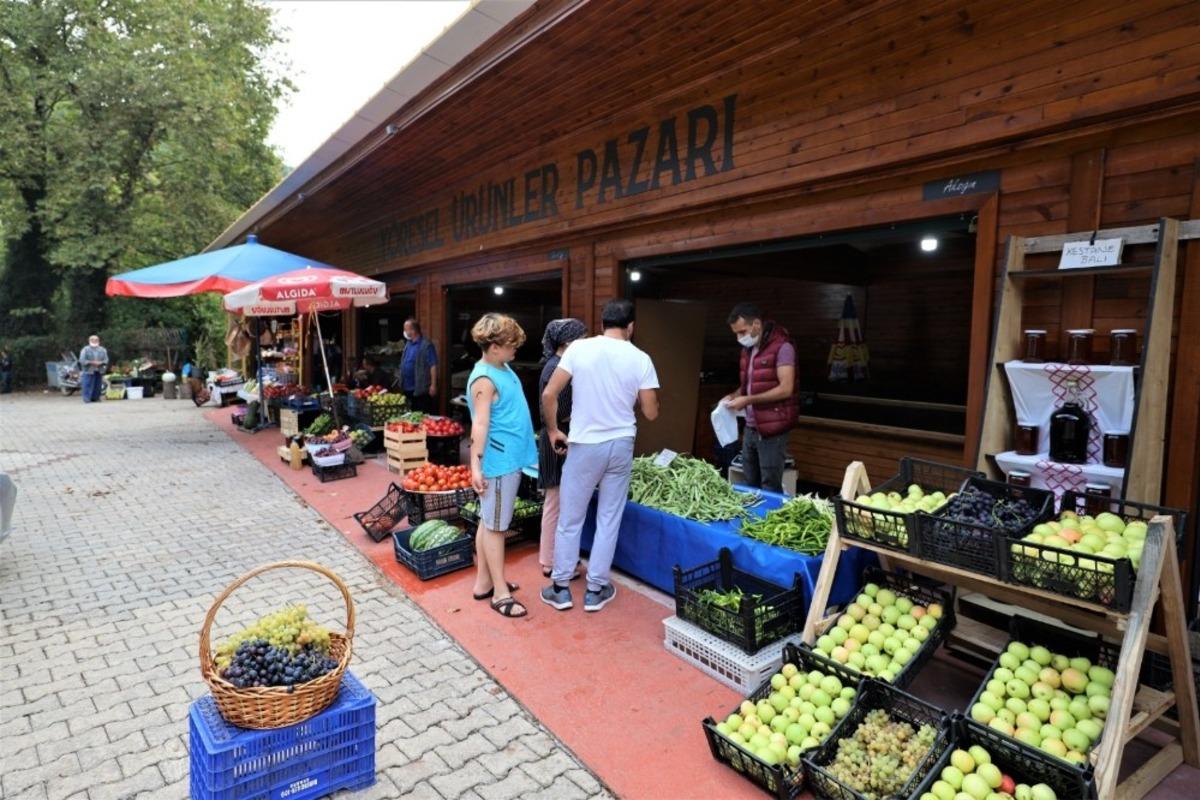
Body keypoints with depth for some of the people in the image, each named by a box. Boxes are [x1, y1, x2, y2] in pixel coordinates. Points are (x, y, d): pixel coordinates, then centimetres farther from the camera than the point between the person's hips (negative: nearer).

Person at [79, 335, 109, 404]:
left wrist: (100, 363, -13)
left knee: (97, 385, 5)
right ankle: (87, 399, -4)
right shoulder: (85, 350, 0)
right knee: (88, 385, -7)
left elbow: (106, 360, 6)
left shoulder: (102, 350, 12)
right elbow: (82, 360, -7)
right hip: (88, 371, -4)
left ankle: (96, 398, 13)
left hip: (99, 371, 4)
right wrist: (91, 362, -17)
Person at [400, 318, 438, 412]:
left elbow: (433, 366, -16)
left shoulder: (426, 345, -14)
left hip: (421, 389, -8)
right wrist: (401, 383, 18)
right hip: (407, 388, 8)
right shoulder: (408, 344, 12)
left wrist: (433, 385, -19)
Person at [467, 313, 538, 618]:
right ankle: (500, 593, 10)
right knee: (495, 526, 1)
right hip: (498, 462, -9)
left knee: (489, 523, 16)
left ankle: (484, 582, 28)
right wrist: (476, 467, -24)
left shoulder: (503, 368, 10)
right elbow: (480, 425, -22)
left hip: (510, 459, 9)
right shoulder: (485, 379, -19)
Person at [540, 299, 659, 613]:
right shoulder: (640, 359, -5)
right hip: (621, 445, 1)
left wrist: (554, 430, 5)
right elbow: (650, 412, -2)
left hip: (584, 445, -1)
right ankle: (596, 590, 21)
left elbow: (549, 395, -9)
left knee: (570, 520, 11)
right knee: (609, 520, 12)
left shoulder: (579, 349, -7)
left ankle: (560, 588, 21)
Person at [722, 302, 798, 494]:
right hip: (750, 428, 8)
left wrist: (747, 400, -20)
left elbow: (786, 389, -20)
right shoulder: (748, 349, 13)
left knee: (770, 488, 0)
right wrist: (734, 396, 4)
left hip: (772, 430, -8)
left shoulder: (782, 347, -13)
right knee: (750, 485, 16)